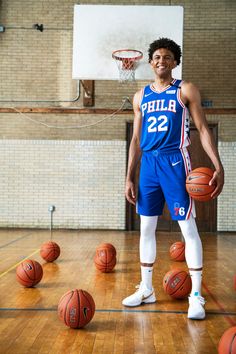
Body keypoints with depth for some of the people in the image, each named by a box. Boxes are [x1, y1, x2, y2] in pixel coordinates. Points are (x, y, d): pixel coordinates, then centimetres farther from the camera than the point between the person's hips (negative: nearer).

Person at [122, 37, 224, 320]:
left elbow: (202, 129, -3)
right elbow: (136, 140, 14)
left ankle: (196, 295, 4)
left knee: (188, 227, -6)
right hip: (148, 164, 5)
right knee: (146, 228, 9)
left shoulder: (185, 90, 2)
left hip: (175, 162, -5)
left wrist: (218, 166, -15)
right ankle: (146, 289, 22)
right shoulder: (141, 96, 14)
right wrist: (129, 177, 10)